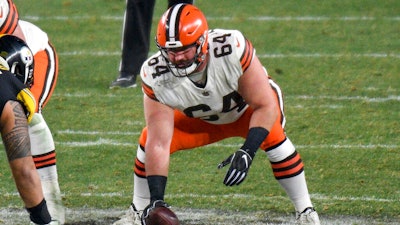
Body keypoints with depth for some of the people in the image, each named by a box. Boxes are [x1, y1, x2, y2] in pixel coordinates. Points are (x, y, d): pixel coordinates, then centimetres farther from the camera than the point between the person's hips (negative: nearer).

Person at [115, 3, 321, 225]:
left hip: (249, 108, -3)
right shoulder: (155, 75, -32)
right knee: (148, 139, -15)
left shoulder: (232, 49, -41)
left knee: (271, 133, -32)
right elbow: (159, 144, -32)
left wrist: (247, 153, -47)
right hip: (201, 120, 3)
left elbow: (266, 106, -34)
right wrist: (156, 198, -40)